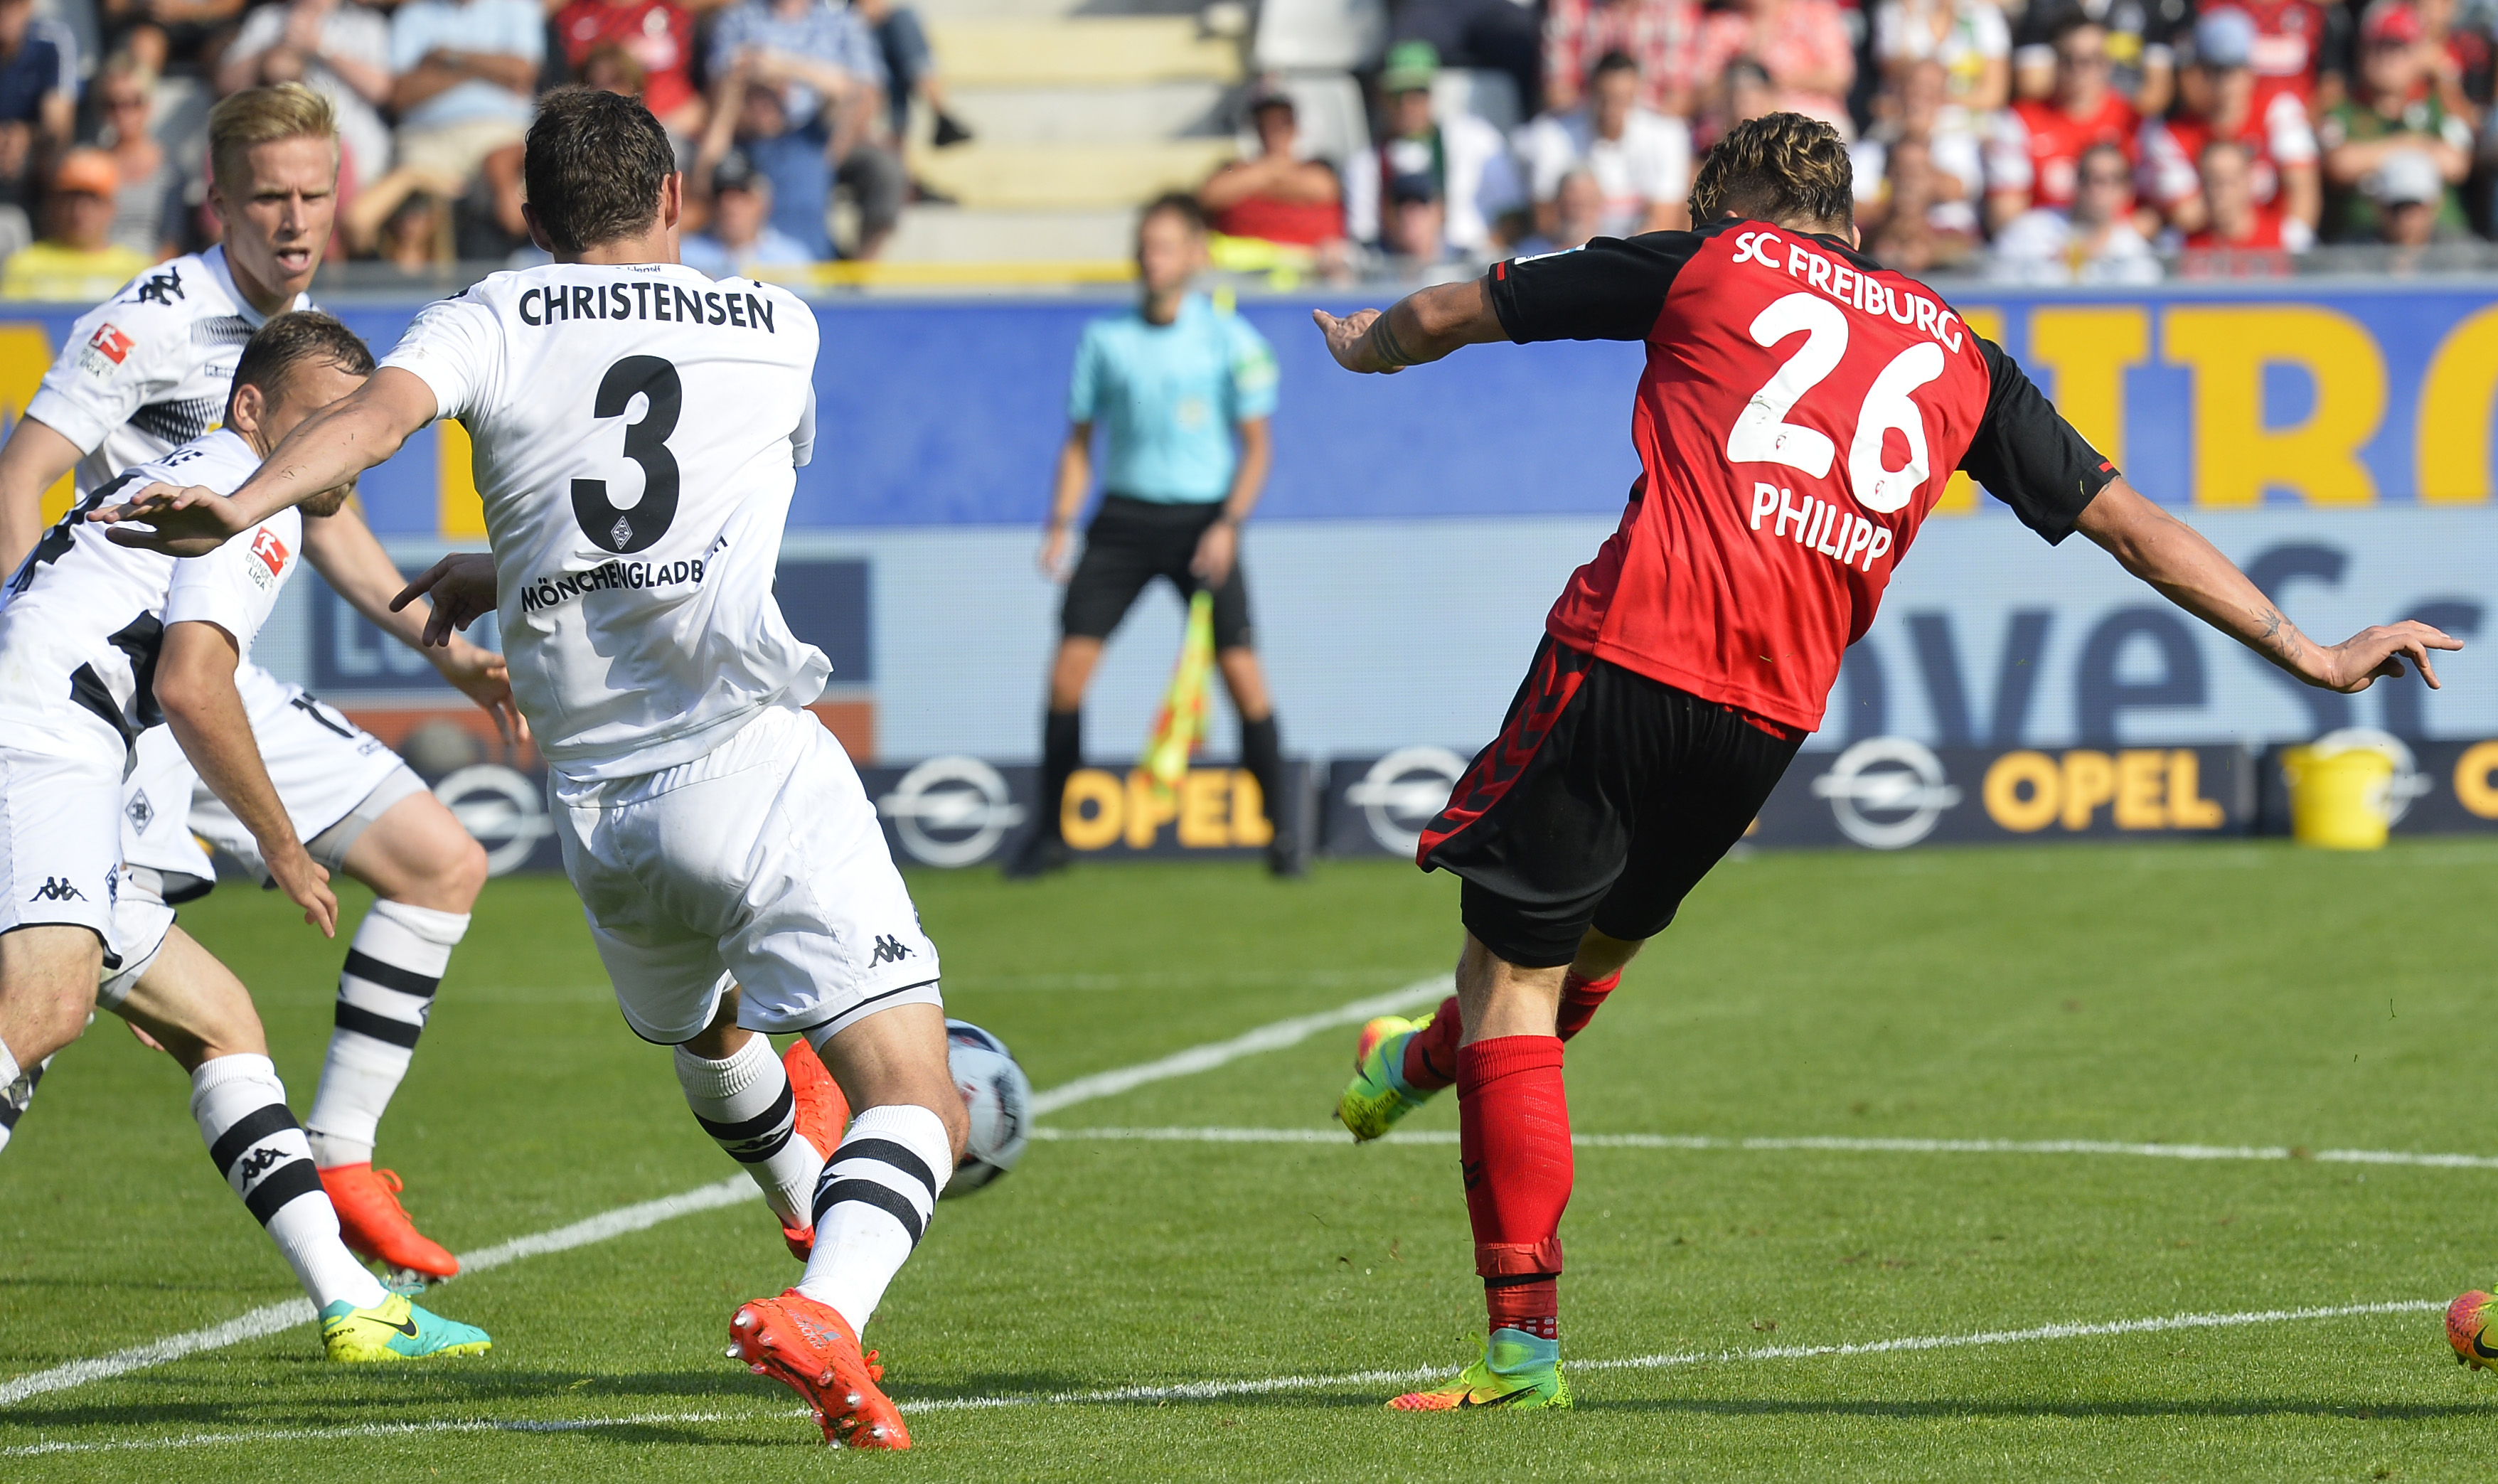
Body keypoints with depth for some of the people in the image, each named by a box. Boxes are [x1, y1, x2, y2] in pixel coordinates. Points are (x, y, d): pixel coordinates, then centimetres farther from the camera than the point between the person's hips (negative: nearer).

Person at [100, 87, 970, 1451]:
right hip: (753, 765, -3)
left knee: (705, 1031, 35)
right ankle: (822, 1312, -37)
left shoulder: (492, 321, 8)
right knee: (917, 1110, -10)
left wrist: (242, 504, -28)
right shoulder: (777, 330, 13)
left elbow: (380, 411, -15)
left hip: (596, 810, 3)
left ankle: (812, 1205, 57)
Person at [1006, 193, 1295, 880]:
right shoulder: (1105, 339, 5)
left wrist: (1228, 525, -12)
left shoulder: (1229, 339, -2)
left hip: (1201, 519, -2)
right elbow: (1080, 440, 12)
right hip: (1123, 514, 2)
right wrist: (1060, 525, 1)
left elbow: (1256, 443, 0)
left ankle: (1280, 824, 4)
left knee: (1240, 669, -11)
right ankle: (1051, 832, 3)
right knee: (1070, 662, -7)